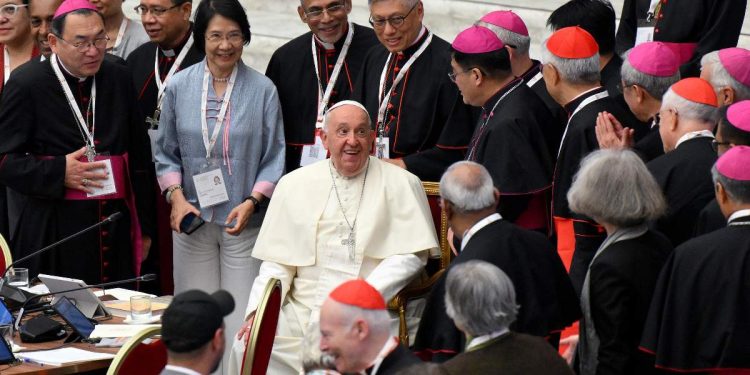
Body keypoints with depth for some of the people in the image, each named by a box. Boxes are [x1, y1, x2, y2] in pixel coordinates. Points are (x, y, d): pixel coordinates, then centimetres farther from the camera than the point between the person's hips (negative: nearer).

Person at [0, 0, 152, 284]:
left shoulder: (119, 79, 11)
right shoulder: (26, 85, -3)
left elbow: (138, 156, 17)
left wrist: (143, 226, 16)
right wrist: (59, 172, -16)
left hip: (117, 228, 4)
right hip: (54, 234, -4)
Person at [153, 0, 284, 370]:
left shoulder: (262, 89, -2)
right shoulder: (179, 86, 3)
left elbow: (274, 158, 1)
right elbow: (166, 152, 9)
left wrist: (252, 202, -13)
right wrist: (176, 196, -6)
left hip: (244, 222, -2)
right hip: (192, 219, 2)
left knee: (241, 322, -4)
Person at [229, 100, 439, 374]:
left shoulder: (401, 184, 6)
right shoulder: (294, 184, 14)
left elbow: (413, 254, 0)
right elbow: (278, 261, 13)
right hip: (301, 310, 3)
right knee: (247, 347, -19)